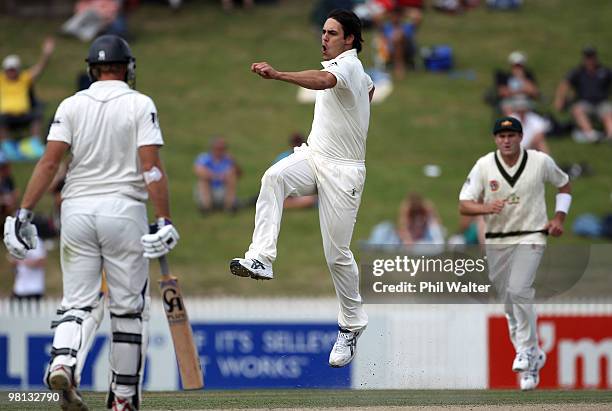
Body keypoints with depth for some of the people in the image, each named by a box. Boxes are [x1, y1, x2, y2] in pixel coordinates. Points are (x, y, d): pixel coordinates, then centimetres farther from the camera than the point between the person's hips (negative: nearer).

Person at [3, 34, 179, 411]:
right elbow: (151, 166, -11)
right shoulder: (140, 105, -1)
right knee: (129, 307, 8)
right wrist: (164, 221, -13)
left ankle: (64, 362, -24)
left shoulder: (72, 105, 5)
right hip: (123, 208, -2)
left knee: (79, 304, 6)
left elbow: (50, 161, -4)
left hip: (77, 210, 2)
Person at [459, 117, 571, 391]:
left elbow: (564, 186, 13)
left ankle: (526, 355, -15)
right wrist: (486, 208, -28)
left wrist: (559, 218, 1)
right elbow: (464, 205, -7)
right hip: (496, 242, 3)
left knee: (518, 291, -22)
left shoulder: (541, 162, -5)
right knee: (508, 301, 8)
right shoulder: (484, 165, -5)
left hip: (530, 238, -3)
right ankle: (533, 357, 24)